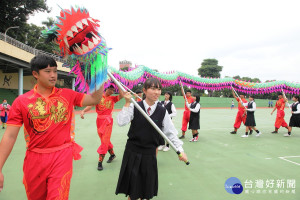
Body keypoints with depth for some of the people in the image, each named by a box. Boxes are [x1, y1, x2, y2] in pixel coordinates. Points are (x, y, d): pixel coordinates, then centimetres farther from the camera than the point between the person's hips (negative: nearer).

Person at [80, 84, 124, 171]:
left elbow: (122, 95, -10)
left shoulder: (113, 98, 5)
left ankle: (100, 162, 2)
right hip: (99, 120, 1)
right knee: (105, 140, 13)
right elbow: (91, 105, -10)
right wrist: (83, 111, -27)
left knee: (105, 141, -5)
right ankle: (112, 154, 36)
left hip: (108, 121, -1)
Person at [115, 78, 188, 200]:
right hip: (133, 151, -1)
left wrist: (180, 150, -3)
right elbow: (121, 122, -18)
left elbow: (171, 132, 1)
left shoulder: (162, 111, -3)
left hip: (149, 153, 2)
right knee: (132, 190, 12)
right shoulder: (135, 107, -8)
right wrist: (127, 103, -21)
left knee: (147, 190, 17)